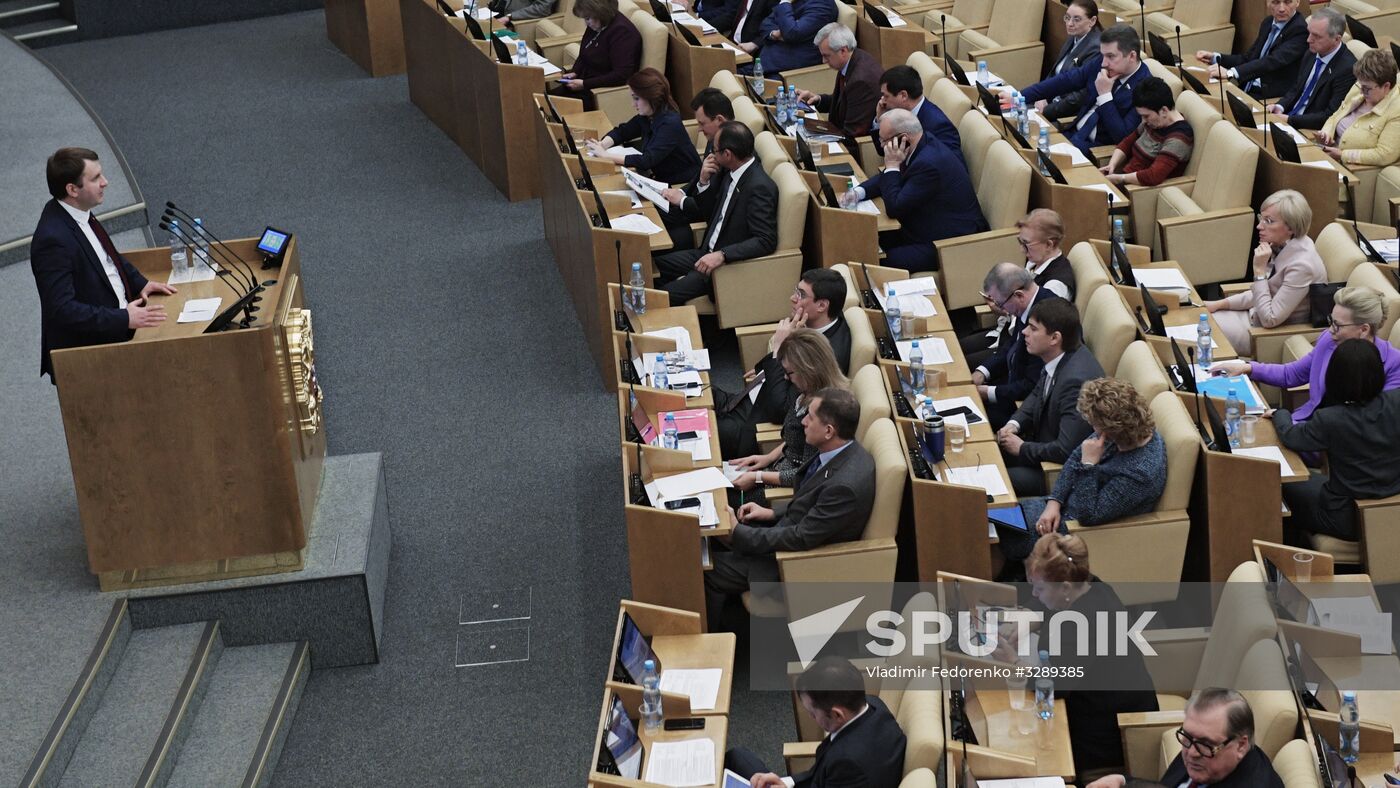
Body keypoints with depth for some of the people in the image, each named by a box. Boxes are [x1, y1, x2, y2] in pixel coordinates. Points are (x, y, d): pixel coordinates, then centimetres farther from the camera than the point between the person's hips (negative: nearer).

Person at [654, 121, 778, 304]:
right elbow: (706, 212, 15)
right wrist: (704, 181, -4)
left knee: (664, 296, -16)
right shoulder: (729, 172, 3)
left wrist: (722, 255, -34)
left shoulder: (760, 187, -23)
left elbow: (766, 241, -27)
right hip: (709, 253, 9)